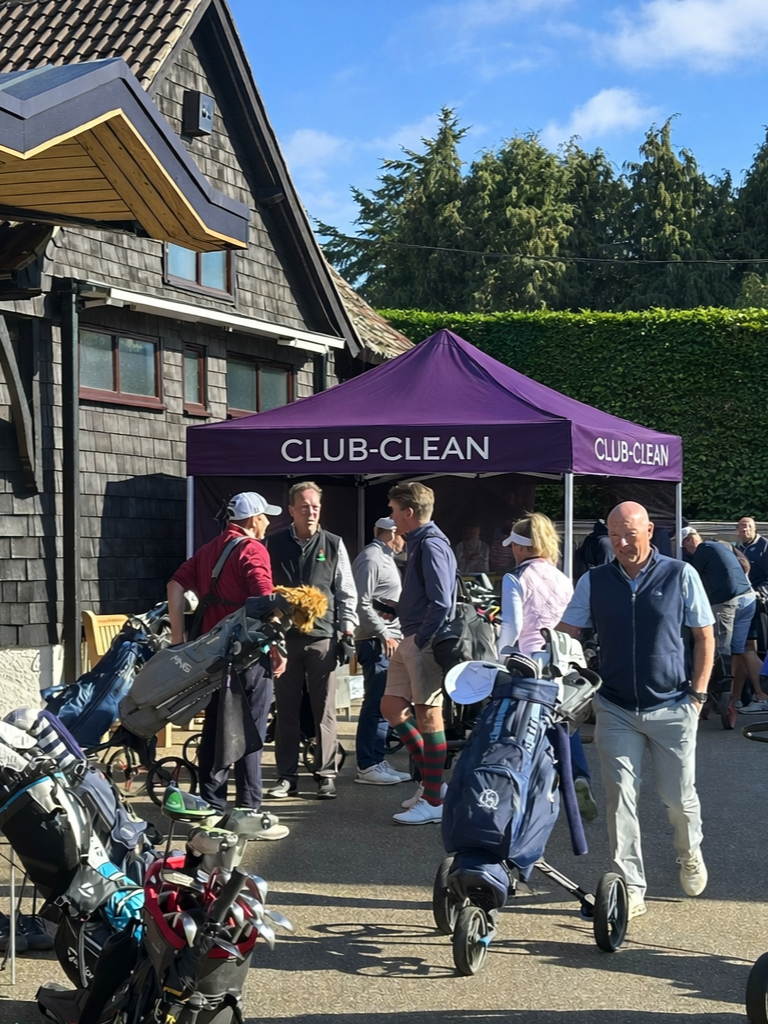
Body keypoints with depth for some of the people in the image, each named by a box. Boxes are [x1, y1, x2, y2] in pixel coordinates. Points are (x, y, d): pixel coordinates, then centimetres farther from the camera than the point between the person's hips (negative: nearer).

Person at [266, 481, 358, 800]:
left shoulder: (334, 545, 5)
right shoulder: (275, 544, 6)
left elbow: (347, 592, 8)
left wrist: (347, 632, 2)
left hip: (323, 637, -1)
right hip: (284, 635, 1)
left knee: (324, 710, 1)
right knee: (286, 709, 5)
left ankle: (326, 775, 8)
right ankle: (287, 777, 12)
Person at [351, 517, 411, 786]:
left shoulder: (385, 558, 20)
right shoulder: (370, 559, -11)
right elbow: (362, 604, -17)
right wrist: (383, 635, -19)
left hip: (389, 640, 10)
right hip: (377, 642, -10)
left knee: (383, 704, 12)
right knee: (376, 704, -9)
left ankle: (376, 762, 18)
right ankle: (367, 767, -6)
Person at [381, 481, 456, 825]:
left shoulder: (431, 545, -16)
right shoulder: (418, 542, 14)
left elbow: (441, 603, -22)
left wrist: (420, 641, -18)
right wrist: (396, 611, 13)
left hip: (424, 642, -10)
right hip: (410, 641, 10)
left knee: (428, 715, -4)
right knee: (391, 706, 13)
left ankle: (434, 800, 4)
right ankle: (431, 780, 21)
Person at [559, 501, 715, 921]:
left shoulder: (680, 575, -2)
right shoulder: (594, 581, 2)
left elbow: (704, 637, 3)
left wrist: (697, 693, -3)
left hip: (671, 707, -1)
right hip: (615, 708, 1)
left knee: (678, 795, 8)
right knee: (620, 796, -3)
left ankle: (689, 853, 40)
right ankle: (630, 887, 6)